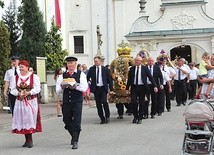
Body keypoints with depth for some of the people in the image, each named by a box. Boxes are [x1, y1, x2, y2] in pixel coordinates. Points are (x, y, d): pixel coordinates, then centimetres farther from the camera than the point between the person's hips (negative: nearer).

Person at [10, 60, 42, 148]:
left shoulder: (34, 77, 0)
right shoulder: (15, 78, 9)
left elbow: (37, 89, -7)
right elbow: (13, 90, 5)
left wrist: (29, 93, -21)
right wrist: (18, 93, -14)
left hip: (31, 102, -3)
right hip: (20, 102, 3)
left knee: (30, 119, -6)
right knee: (22, 120, 2)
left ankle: (30, 140, -2)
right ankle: (27, 140, 11)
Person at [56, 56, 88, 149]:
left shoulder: (81, 74, 1)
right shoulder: (62, 76, 9)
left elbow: (84, 88, -9)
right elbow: (57, 91, 6)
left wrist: (75, 86, -22)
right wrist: (62, 87, -15)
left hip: (77, 101, -3)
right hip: (66, 102, 3)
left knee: (77, 122, -6)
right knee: (67, 121, 12)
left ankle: (75, 141, 2)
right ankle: (74, 136, 37)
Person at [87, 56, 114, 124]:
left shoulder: (105, 69, 2)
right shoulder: (91, 69, 5)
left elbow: (109, 79, 4)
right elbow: (87, 78, 7)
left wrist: (111, 89, -1)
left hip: (103, 88, -2)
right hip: (96, 88, 2)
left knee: (104, 102, -17)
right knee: (98, 104, 3)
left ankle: (107, 116, 3)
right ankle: (102, 118, 13)